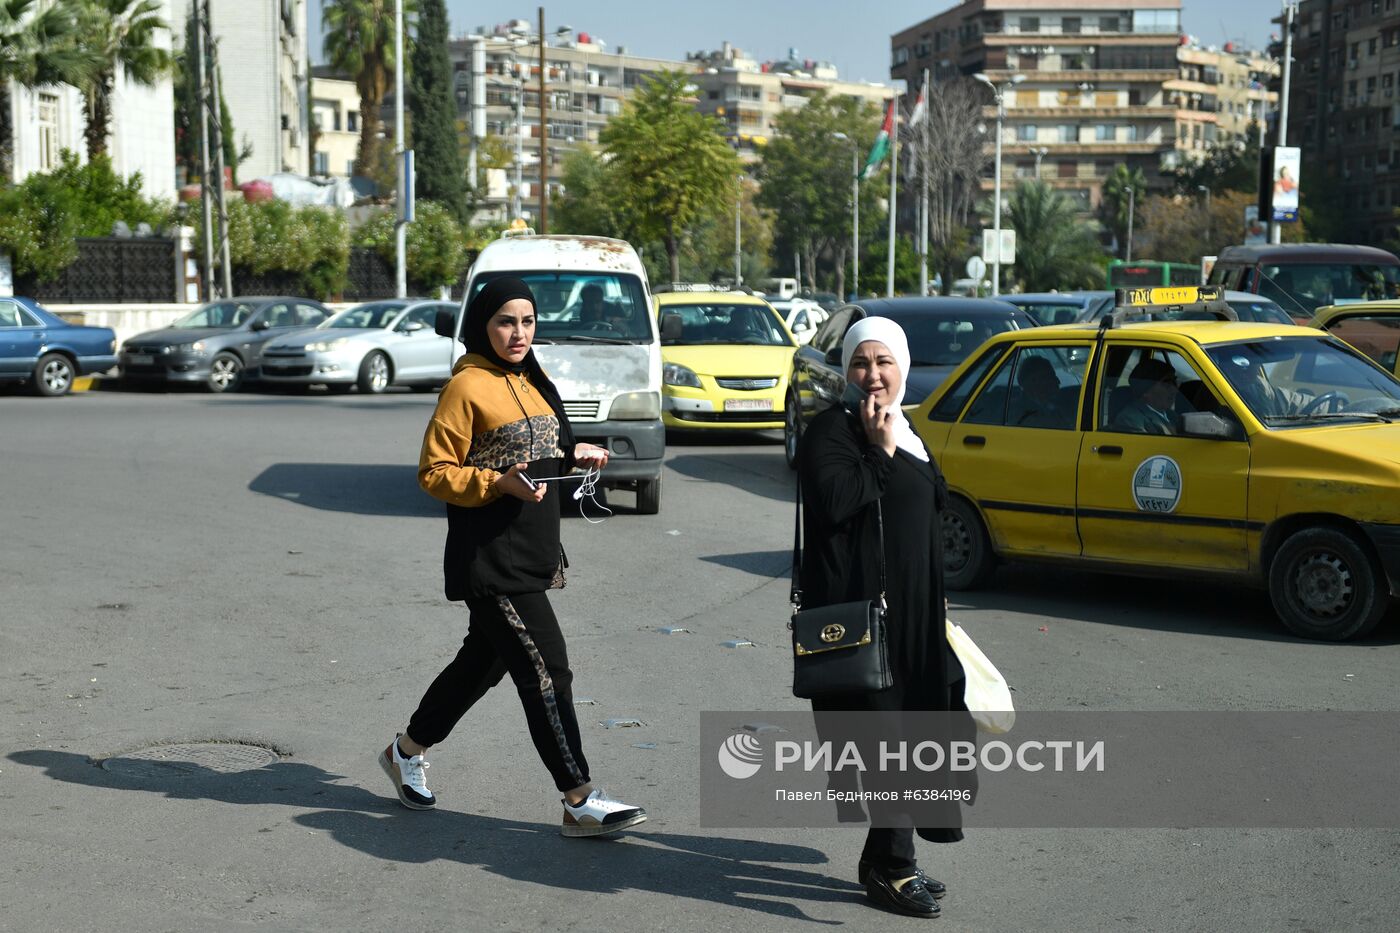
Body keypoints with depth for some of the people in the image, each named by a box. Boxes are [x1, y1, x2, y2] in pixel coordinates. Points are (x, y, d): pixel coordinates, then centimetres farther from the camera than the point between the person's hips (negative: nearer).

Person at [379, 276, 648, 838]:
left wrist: (573, 454, 8)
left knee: (483, 661, 19)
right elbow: (435, 472, -13)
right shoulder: (468, 386, -12)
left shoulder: (530, 382, 14)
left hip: (532, 554, 9)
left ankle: (407, 751, 38)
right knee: (547, 671, -11)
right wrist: (499, 483, -25)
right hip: (490, 560, -9)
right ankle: (580, 803, -6)